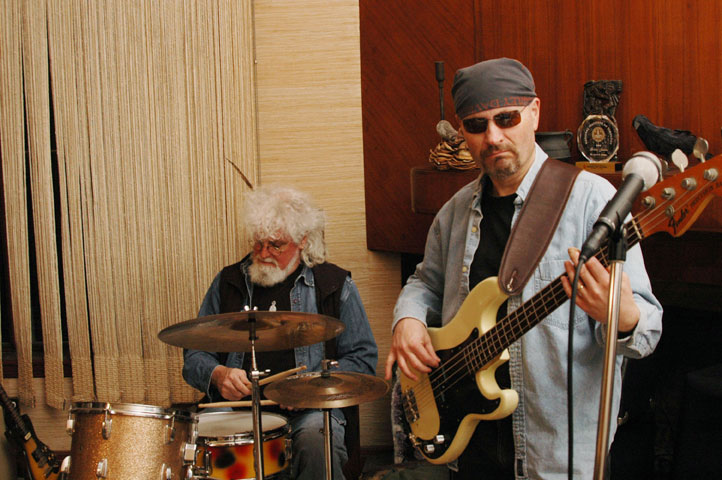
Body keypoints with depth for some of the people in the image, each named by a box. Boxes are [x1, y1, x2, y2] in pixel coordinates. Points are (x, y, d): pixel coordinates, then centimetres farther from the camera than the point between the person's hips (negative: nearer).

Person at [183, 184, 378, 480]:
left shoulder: (334, 284, 7)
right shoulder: (228, 283, 14)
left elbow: (362, 359, 5)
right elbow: (195, 355, 16)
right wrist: (218, 375, -7)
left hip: (309, 413, -1)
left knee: (316, 443, -35)